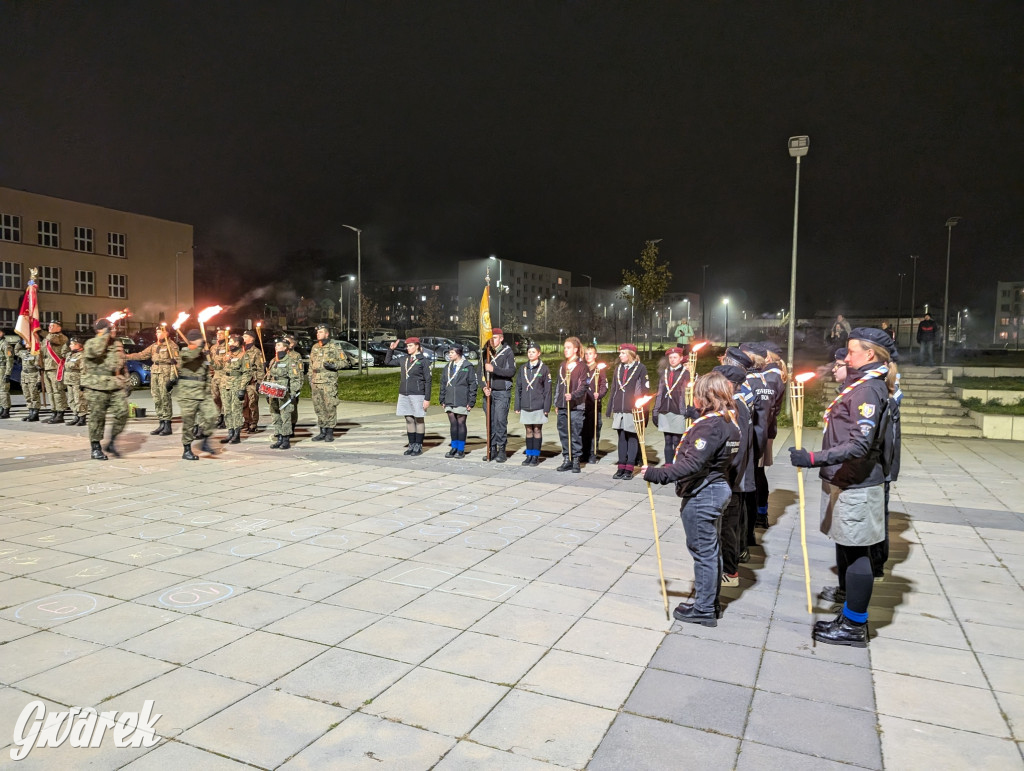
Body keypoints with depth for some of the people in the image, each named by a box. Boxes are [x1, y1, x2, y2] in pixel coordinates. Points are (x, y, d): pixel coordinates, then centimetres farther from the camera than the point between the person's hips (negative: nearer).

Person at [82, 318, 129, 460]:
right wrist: (105, 335, -20)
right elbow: (95, 351, -29)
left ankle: (111, 443, 11)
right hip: (97, 388, -5)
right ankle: (96, 448, 11)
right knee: (97, 417, 0)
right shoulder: (91, 343, -4)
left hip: (116, 387, 5)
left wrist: (125, 383, 19)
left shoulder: (118, 344, 16)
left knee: (122, 411, -6)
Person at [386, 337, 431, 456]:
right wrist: (391, 349, 6)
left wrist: (427, 399, -11)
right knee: (409, 420, 9)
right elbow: (387, 362, 22)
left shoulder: (423, 361, -5)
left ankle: (418, 447, 9)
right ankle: (411, 446, 17)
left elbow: (428, 380, -7)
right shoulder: (404, 360, 11)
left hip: (417, 395, -6)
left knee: (419, 420, 2)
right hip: (404, 394, 6)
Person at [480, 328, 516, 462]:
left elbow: (512, 371, -10)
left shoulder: (508, 352, 0)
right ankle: (492, 450, 13)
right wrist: (484, 387, -5)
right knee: (490, 421, 5)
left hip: (502, 392, -4)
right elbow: (481, 372, 12)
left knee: (500, 421, -9)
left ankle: (501, 450, -1)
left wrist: (494, 369, -19)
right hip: (488, 392, 5)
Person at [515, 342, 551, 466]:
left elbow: (547, 389, -4)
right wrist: (517, 406, 7)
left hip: (538, 406, -4)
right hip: (525, 406, 4)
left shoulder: (544, 369, -3)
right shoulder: (523, 368, 8)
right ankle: (529, 455, 17)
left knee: (537, 430, 3)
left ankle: (536, 456, 10)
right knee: (529, 431, 9)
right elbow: (518, 388, 11)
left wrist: (546, 408, -9)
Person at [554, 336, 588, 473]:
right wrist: (556, 404, 16)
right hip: (562, 406, 6)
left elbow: (583, 386, -9)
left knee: (576, 434, -2)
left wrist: (573, 395, -25)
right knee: (563, 433, 9)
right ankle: (567, 459, 18)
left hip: (575, 406, -6)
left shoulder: (581, 366, -5)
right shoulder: (562, 365, 14)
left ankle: (576, 460, 7)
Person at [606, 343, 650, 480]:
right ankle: (621, 468, 13)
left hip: (633, 410, -5)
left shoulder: (640, 368, -3)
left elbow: (645, 390, -5)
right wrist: (611, 408, 12)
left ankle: (629, 468, 5)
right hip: (619, 410, 5)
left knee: (632, 437, 1)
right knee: (621, 437, 8)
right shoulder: (618, 368, 14)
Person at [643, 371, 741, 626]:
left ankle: (703, 610, 13)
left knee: (703, 552, 1)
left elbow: (693, 464, -32)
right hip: (719, 489, 10)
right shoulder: (729, 422, 7)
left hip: (701, 496, -10)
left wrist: (658, 474, -33)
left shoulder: (710, 426, -23)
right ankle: (712, 603, 31)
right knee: (712, 550, 19)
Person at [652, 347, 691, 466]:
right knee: (668, 441, 8)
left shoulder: (685, 373, 0)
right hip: (664, 411, 5)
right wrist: (655, 411, 10)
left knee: (676, 441, -2)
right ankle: (668, 467, 13)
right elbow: (659, 392, 15)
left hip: (678, 412, -4)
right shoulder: (664, 373, 14)